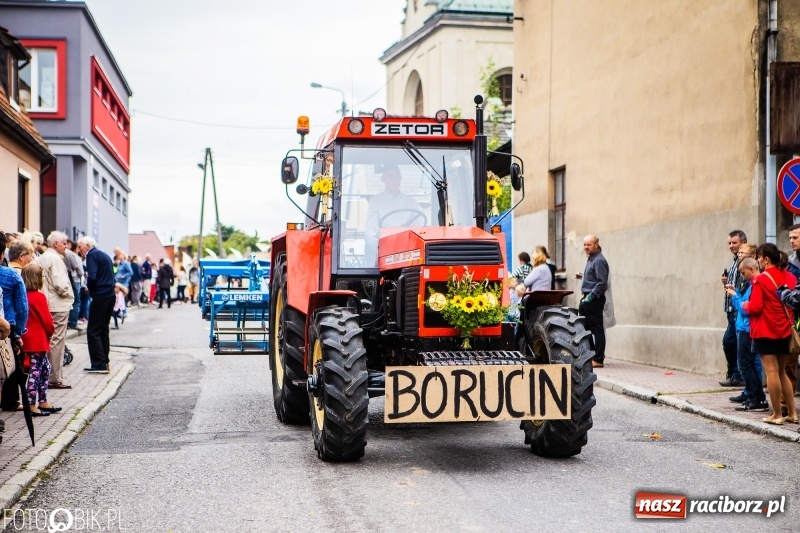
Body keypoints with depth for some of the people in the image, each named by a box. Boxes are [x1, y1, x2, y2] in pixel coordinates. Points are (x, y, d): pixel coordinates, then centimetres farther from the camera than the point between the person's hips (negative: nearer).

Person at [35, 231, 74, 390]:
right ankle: (55, 378, -1)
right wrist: (68, 294, -4)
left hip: (46, 304, 9)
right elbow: (61, 284, -22)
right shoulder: (55, 259, -15)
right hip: (58, 305, -9)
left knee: (48, 340, 15)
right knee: (57, 341, -4)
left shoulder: (40, 258, 12)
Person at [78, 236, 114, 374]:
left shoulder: (92, 255, -7)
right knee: (103, 329, 14)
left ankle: (98, 364, -8)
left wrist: (89, 287, -1)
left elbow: (92, 277, -20)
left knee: (93, 330, -5)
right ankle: (104, 362, 16)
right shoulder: (105, 255, 20)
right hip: (110, 295, 9)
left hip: (100, 296, -9)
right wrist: (91, 287, 11)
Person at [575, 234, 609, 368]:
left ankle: (598, 359, -3)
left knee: (597, 329, -6)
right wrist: (583, 276, 12)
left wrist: (591, 296, -21)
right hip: (587, 298, 10)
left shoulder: (599, 261, -14)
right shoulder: (591, 259, 17)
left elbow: (602, 283, -21)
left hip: (594, 300, -10)